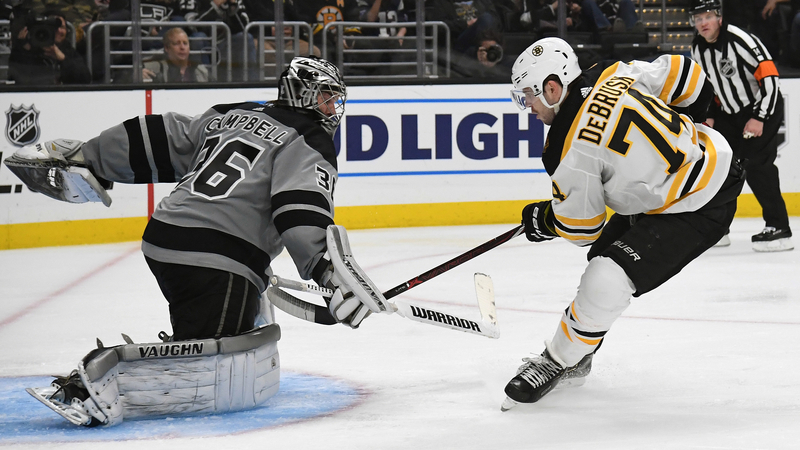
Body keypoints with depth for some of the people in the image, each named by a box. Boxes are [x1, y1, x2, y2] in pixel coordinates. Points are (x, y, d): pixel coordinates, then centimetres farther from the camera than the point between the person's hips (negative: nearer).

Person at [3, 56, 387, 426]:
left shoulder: (231, 116, 25)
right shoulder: (308, 141, 1)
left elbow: (157, 140, 23)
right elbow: (302, 210, -18)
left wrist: (81, 158, 26)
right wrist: (325, 266, -30)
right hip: (215, 265, -9)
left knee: (253, 326, 33)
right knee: (236, 380, -21)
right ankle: (99, 381, -32)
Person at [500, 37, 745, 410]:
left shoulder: (570, 151, -22)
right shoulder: (613, 74, -4)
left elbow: (581, 228, -9)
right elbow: (682, 74, 7)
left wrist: (542, 221, 13)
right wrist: (683, 127, 25)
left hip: (696, 211, -10)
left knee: (606, 281, -16)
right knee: (603, 254, 21)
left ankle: (556, 363, 4)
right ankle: (575, 360, 34)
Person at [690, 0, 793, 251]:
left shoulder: (739, 40, -24)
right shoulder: (698, 48, 1)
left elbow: (769, 76, -27)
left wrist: (759, 118, -29)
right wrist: (710, 115, 5)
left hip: (763, 106, -8)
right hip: (730, 112, 8)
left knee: (755, 162, -21)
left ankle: (779, 229, -20)